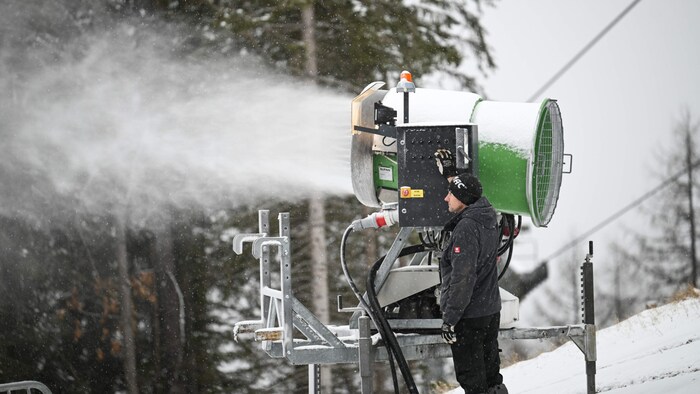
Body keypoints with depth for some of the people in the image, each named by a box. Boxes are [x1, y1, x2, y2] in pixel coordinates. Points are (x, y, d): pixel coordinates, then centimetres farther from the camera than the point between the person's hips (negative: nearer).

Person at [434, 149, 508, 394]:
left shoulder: (466, 229, -24)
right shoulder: (488, 216, 2)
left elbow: (462, 279, -26)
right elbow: (468, 193, 28)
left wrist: (450, 318, -23)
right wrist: (450, 174, 38)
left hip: (469, 316, -9)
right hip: (491, 309, 9)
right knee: (490, 372, 18)